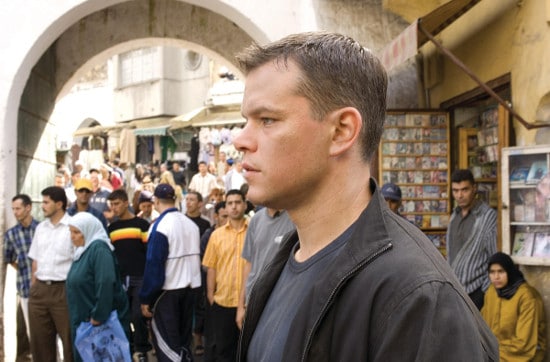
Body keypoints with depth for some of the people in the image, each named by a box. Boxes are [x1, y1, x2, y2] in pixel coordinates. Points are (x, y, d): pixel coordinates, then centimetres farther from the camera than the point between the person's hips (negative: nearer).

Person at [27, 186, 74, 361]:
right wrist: (33, 287, 12)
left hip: (64, 290, -6)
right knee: (39, 341, 13)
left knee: (70, 341, 2)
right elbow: (35, 260, 17)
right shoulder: (40, 228, 12)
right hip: (39, 290, 6)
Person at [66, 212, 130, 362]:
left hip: (103, 321, -9)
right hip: (83, 321, 9)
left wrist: (98, 316, -23)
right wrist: (78, 318, 16)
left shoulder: (99, 249, -16)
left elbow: (105, 284, -26)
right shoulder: (82, 250, 13)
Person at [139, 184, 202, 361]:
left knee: (166, 342, 1)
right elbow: (197, 257, 9)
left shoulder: (160, 227, -17)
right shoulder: (192, 224, 4)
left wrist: (145, 298, -10)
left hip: (167, 290, -7)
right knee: (183, 338, 17)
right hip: (190, 288, 7)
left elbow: (153, 264, -17)